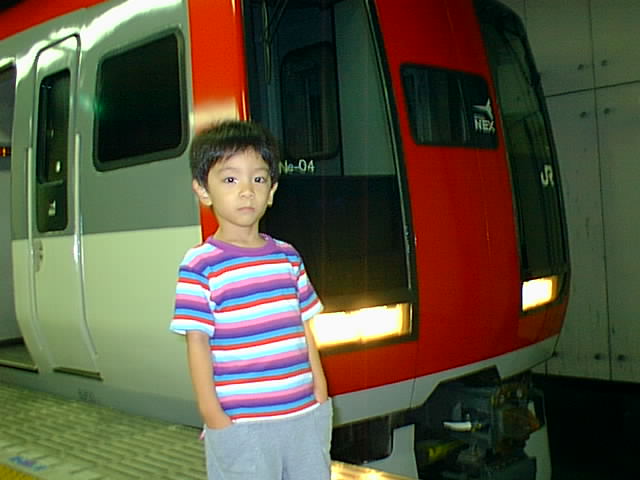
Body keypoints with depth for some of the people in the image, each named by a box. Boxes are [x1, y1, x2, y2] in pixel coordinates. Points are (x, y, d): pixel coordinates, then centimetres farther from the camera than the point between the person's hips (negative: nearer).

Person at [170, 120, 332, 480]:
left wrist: (320, 389, 10)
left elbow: (304, 326, 12)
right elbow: (198, 341, -9)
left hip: (306, 412, 5)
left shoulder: (288, 257, 7)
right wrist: (211, 412, -10)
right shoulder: (200, 265, -9)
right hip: (240, 422, -5)